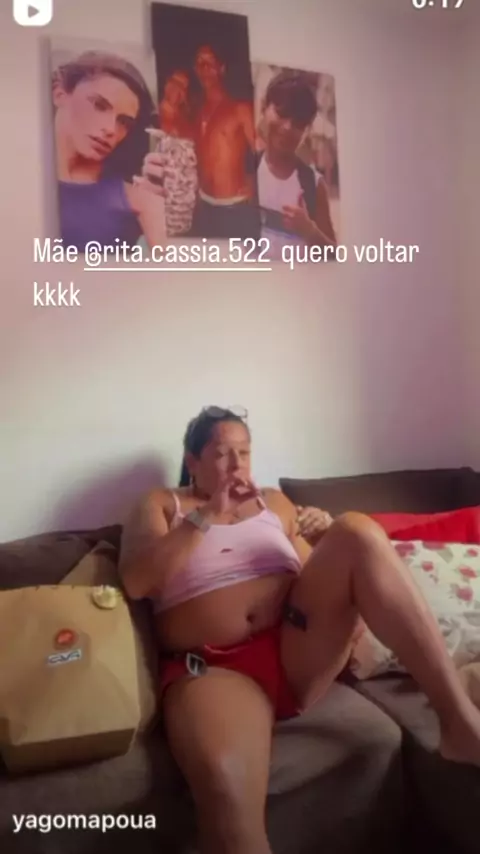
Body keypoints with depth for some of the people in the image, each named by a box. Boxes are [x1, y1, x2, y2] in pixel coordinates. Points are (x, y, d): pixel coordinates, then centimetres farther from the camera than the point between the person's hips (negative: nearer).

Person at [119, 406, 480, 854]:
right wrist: (206, 515, -12)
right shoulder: (160, 505, 11)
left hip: (299, 651, 4)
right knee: (226, 789, -39)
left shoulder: (273, 501, 21)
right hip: (211, 668, -3)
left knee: (357, 530, -22)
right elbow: (135, 582, -6)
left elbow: (318, 574, 19)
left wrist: (325, 539, -3)